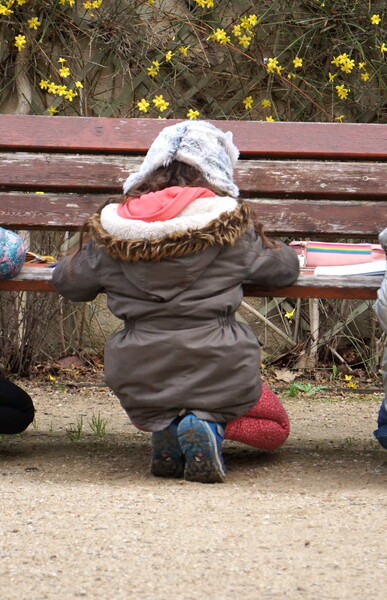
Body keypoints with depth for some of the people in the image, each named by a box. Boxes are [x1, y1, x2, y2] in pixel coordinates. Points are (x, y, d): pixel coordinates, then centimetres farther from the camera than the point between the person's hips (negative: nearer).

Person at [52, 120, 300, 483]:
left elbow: (69, 282, 13)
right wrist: (275, 250, 36)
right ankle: (207, 423, -6)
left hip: (140, 379, 2)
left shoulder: (113, 228, 3)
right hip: (216, 370, -2)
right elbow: (283, 267, 12)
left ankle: (163, 427, -1)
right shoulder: (230, 224, -1)